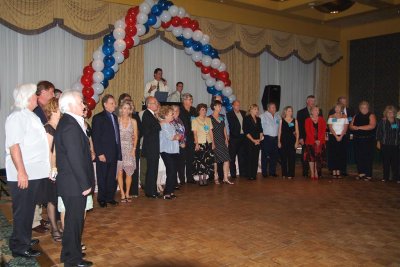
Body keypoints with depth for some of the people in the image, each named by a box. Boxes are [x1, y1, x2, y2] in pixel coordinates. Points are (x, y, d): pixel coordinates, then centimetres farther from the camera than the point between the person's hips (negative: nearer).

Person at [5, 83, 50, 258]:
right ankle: (19, 247, 14)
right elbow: (14, 145, -22)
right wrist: (21, 171, -24)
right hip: (22, 174, -9)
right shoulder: (17, 117, -15)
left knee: (29, 208, 19)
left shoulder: (30, 116, 14)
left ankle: (25, 239, 34)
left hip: (34, 172, 9)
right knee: (22, 210, 2)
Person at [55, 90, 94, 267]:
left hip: (72, 183, 10)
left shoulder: (68, 123, 11)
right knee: (75, 220, 3)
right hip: (74, 185, -10)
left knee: (75, 218, 21)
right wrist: (85, 184, -19)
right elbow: (76, 159, -24)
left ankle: (71, 252, 37)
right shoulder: (70, 127, -22)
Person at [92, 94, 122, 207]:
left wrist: (118, 151, 8)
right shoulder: (98, 118, -7)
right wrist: (99, 153, -15)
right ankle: (102, 199, 18)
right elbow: (95, 138, -11)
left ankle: (110, 197, 23)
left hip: (114, 153, 6)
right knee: (102, 178, 6)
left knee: (112, 177, 11)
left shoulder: (114, 117, 14)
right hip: (103, 154, -6)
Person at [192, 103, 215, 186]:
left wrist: (213, 142, 5)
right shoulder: (195, 120, -1)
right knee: (200, 161, -4)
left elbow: (211, 131, 11)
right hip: (200, 143, -4)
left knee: (208, 160, 2)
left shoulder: (208, 119, 12)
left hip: (208, 142, 5)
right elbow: (195, 133, -6)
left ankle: (205, 178, 12)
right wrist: (197, 144, -14)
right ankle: (200, 179, 5)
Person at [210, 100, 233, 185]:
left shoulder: (221, 117, 14)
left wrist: (226, 138, 11)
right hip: (215, 141, -5)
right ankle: (215, 178, 13)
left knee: (226, 159, -4)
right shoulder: (210, 118, -5)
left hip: (222, 141, 5)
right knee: (215, 160, 1)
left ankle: (225, 178, 0)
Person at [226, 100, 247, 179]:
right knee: (232, 157, 2)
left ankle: (243, 172, 21)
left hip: (242, 137, 5)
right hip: (234, 138, -5)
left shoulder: (243, 113, 13)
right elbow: (231, 126, -9)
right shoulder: (229, 114, -4)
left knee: (242, 155, 12)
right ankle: (233, 173, 9)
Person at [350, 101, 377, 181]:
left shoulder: (371, 116, -1)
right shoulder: (356, 116, 15)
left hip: (368, 139, -5)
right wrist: (354, 127, -14)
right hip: (357, 139, 5)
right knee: (358, 157, 5)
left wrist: (359, 127, -14)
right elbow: (351, 126, 9)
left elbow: (372, 126, -16)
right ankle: (361, 173, 16)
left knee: (368, 157, -4)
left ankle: (368, 175, 2)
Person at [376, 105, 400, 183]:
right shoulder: (382, 122, 3)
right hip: (385, 144, -1)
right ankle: (385, 177, 12)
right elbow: (378, 132, 3)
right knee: (386, 161, 4)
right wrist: (378, 141, -1)